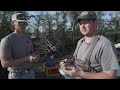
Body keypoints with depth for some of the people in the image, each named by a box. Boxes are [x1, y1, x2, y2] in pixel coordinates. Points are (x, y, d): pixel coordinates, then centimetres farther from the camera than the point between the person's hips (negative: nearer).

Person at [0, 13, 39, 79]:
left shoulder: (28, 38, 3)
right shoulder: (7, 40, -19)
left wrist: (36, 56, -10)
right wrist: (27, 59, -29)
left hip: (30, 72, 7)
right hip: (17, 75, -7)